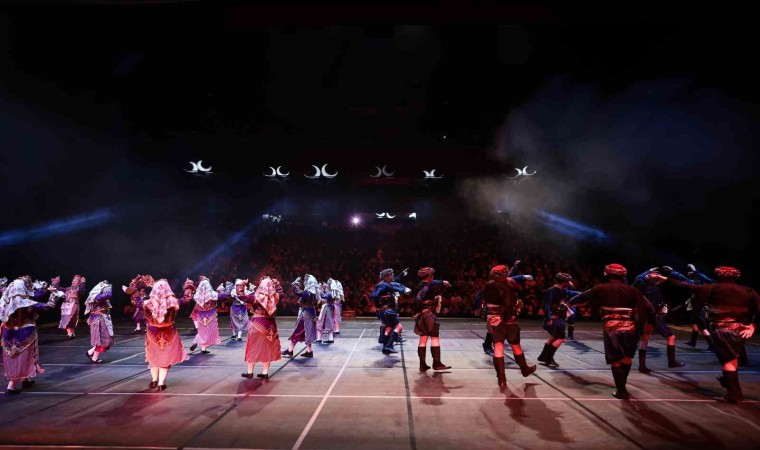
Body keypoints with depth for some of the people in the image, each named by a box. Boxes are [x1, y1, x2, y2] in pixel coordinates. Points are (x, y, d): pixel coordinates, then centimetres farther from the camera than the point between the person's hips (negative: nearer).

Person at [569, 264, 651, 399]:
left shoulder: (601, 288, 2)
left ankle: (621, 391, 12)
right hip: (630, 328, 3)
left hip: (611, 329, -2)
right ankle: (622, 386, 35)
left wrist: (571, 302, 26)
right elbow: (647, 307, -2)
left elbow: (583, 296, 9)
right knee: (627, 359, 20)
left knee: (616, 361, 8)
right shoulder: (632, 290, 6)